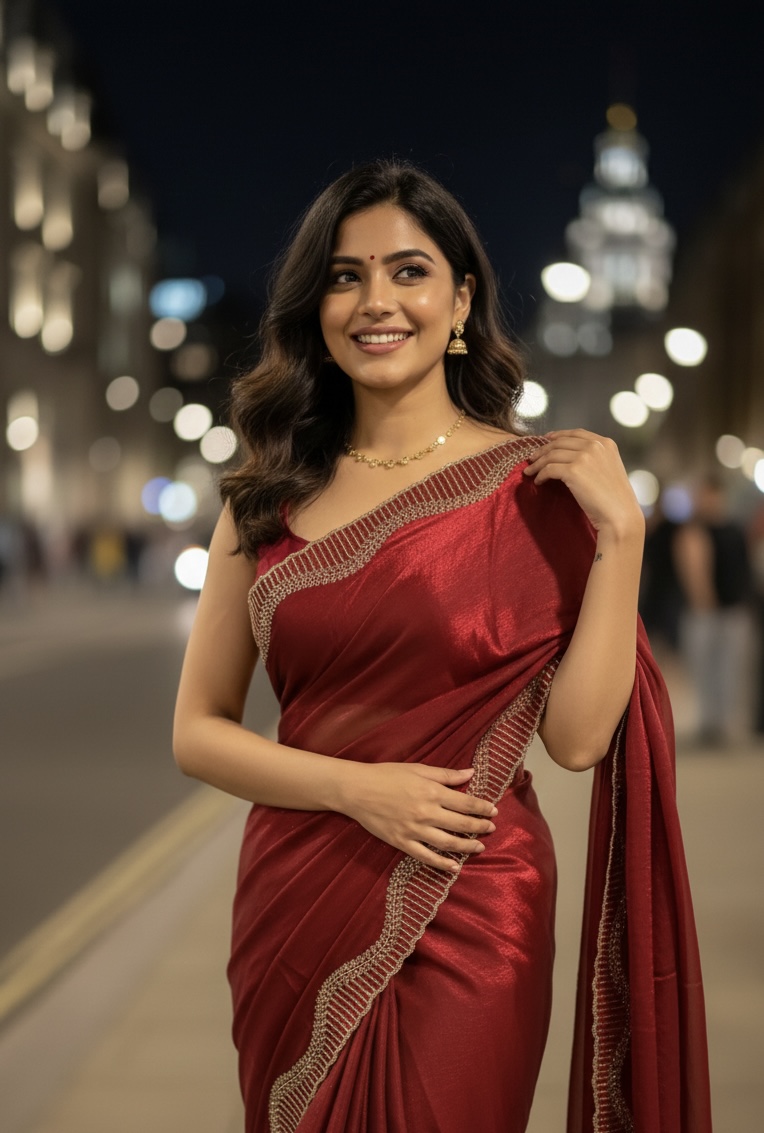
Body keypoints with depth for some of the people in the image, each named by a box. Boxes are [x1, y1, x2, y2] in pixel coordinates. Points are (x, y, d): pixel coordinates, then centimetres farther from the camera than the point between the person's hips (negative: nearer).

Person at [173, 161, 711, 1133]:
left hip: (467, 920, -3)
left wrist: (620, 531, -16)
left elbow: (576, 737, -12)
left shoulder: (537, 483, -4)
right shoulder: (269, 501, 3)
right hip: (292, 905, 3)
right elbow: (197, 732, 2)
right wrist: (357, 786, -12)